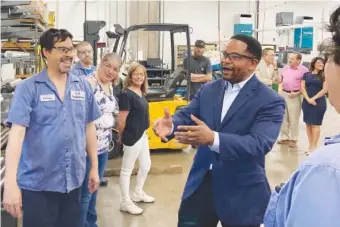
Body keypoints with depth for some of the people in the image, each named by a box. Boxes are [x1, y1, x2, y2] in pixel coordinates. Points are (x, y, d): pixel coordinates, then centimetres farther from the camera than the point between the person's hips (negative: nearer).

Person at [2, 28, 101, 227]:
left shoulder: (83, 87, 4)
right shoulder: (28, 88, -9)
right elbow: (17, 132, -16)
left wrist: (94, 167, 12)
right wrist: (10, 183, -23)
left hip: (74, 180, 4)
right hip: (38, 183, -4)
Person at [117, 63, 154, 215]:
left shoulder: (141, 93, 7)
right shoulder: (126, 94, -20)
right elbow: (121, 120, -19)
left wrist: (143, 131, 4)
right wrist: (123, 136, -6)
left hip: (143, 135, 9)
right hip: (132, 137, -9)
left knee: (146, 166, 21)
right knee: (127, 169, 4)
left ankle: (138, 194, 40)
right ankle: (126, 203, 17)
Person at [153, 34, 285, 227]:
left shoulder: (270, 101, -13)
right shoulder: (208, 89, 8)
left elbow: (260, 144, -25)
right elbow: (187, 115, 0)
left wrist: (213, 139, -39)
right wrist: (171, 125, -26)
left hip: (241, 191, -4)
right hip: (201, 183, 5)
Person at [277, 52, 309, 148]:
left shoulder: (304, 70, -8)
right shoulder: (285, 68, 9)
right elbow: (280, 79, 20)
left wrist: (297, 94, -17)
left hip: (294, 96, -6)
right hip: (283, 94, 6)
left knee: (294, 119, -1)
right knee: (283, 118, 11)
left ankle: (293, 139, 8)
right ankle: (284, 137, 21)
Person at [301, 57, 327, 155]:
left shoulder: (324, 75, 2)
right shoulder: (306, 74, 9)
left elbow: (324, 89, -6)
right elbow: (302, 87, 2)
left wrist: (314, 98, -13)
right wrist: (308, 99, -12)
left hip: (319, 102, -3)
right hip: (306, 102, 3)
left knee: (315, 124, -5)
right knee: (308, 124, 5)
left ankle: (313, 147, -4)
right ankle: (310, 145, 11)